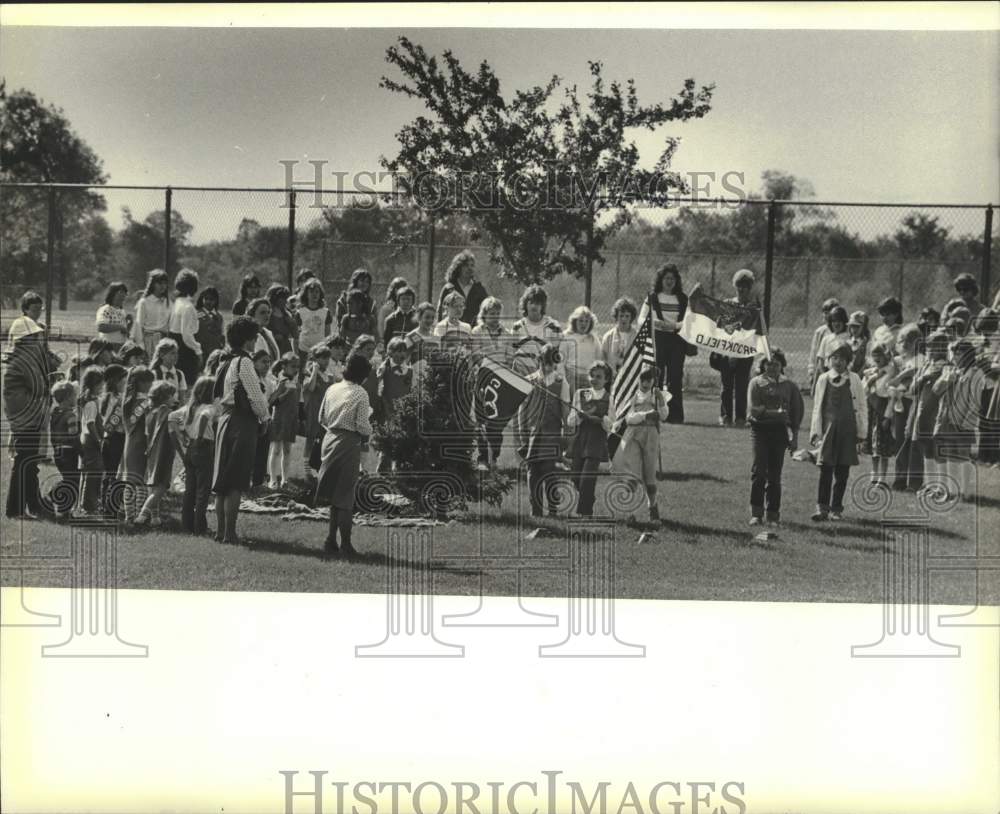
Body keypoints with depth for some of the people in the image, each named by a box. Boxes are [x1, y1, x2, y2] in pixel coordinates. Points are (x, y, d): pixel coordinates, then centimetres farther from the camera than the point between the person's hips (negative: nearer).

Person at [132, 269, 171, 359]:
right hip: (148, 340, -3)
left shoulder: (168, 302, 11)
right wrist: (141, 346, -6)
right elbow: (139, 324, -1)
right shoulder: (144, 302, -1)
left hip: (164, 340, 3)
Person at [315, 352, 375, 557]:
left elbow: (322, 418, 10)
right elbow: (363, 426, -14)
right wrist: (367, 435, 6)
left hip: (330, 440, 5)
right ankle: (345, 544, 5)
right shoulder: (360, 394, -12)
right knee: (345, 496, 1)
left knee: (335, 494, 14)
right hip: (349, 444, -5)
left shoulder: (332, 389, 5)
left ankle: (331, 540, 14)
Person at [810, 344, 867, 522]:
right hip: (828, 428, 0)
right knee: (825, 469, -7)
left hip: (848, 430, 0)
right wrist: (816, 432, 3)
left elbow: (862, 407, 7)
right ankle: (822, 507, -6)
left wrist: (861, 432, 3)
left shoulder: (854, 380, 5)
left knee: (842, 471, 3)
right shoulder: (823, 380, 7)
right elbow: (817, 407, 9)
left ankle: (836, 508, 12)